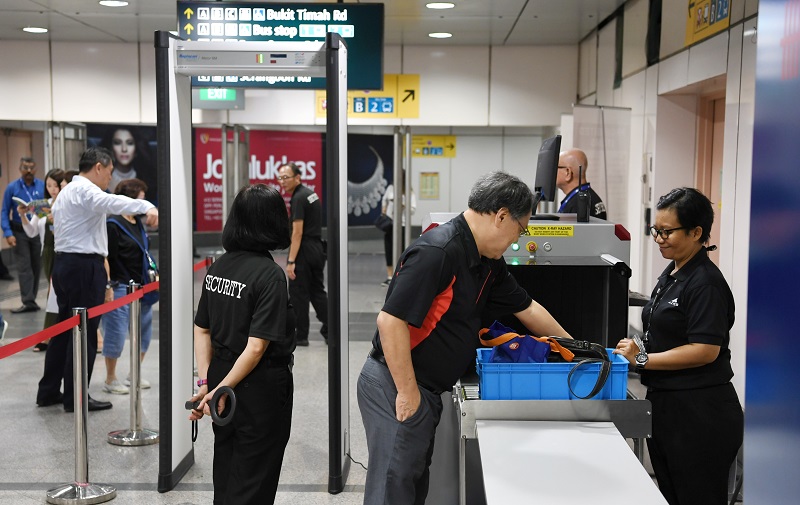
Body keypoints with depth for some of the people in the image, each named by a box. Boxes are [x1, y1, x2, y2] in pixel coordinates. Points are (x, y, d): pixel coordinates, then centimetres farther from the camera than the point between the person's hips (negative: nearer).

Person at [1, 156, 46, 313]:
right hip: (20, 232, -1)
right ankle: (29, 302, -5)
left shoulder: (43, 186, -2)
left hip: (39, 231, 1)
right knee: (24, 267, -4)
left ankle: (30, 299, 22)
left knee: (36, 267, 9)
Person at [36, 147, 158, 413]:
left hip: (63, 262, 11)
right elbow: (111, 202, -35)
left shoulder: (67, 191, 22)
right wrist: (148, 208, -52)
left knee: (64, 329, 16)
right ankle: (76, 398, 4)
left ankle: (48, 391, 22)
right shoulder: (85, 189, -12)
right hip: (84, 267, -11)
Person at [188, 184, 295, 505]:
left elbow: (202, 330, 5)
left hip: (221, 375, 7)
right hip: (261, 387, -6)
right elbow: (257, 346, -22)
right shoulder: (270, 274, -18)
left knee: (225, 475, 21)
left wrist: (206, 383, 5)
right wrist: (222, 388, -14)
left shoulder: (218, 267, 2)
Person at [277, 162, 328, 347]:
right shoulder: (310, 193, 13)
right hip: (318, 248, 9)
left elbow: (297, 232, -20)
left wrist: (291, 261, -21)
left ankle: (300, 336, 8)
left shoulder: (298, 198, -16)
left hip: (304, 250, -9)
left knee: (298, 293, 1)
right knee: (317, 291, 13)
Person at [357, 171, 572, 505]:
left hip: (425, 389, 9)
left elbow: (526, 308, 21)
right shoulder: (437, 251, -23)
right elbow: (391, 320, -26)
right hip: (396, 388, -9)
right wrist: (407, 391, -21)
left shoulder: (488, 262, 8)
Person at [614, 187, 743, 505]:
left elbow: (705, 350, -22)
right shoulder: (671, 274, 12)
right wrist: (636, 354, 6)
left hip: (700, 415, -9)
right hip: (665, 406, 9)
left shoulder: (705, 283, -17)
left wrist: (643, 359, -21)